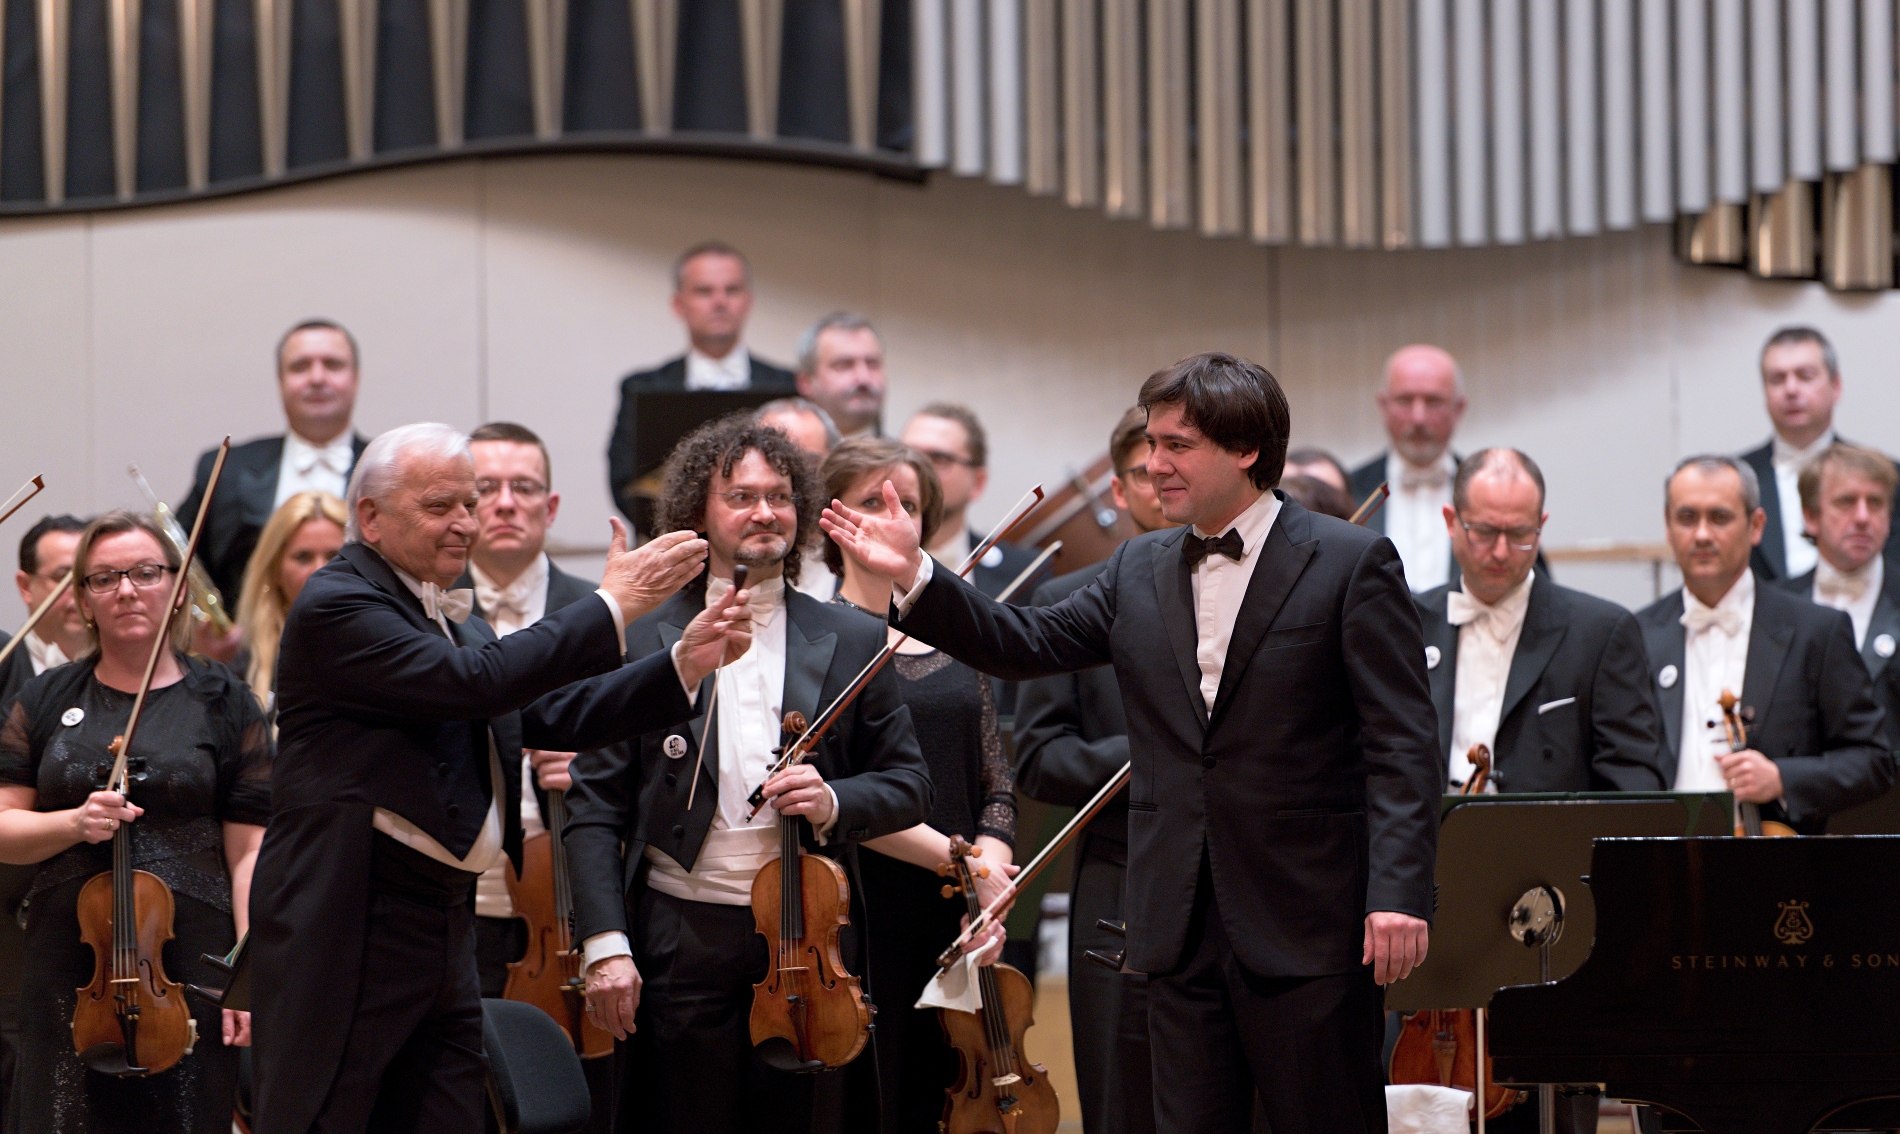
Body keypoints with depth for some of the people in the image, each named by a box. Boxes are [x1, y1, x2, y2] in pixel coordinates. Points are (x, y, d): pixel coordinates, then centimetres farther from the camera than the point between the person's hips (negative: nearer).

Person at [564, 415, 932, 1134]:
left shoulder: (852, 643, 8)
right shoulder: (643, 640, 3)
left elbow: (908, 784, 11)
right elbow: (595, 805, 0)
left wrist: (835, 803, -11)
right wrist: (605, 942, -9)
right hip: (683, 935, -1)